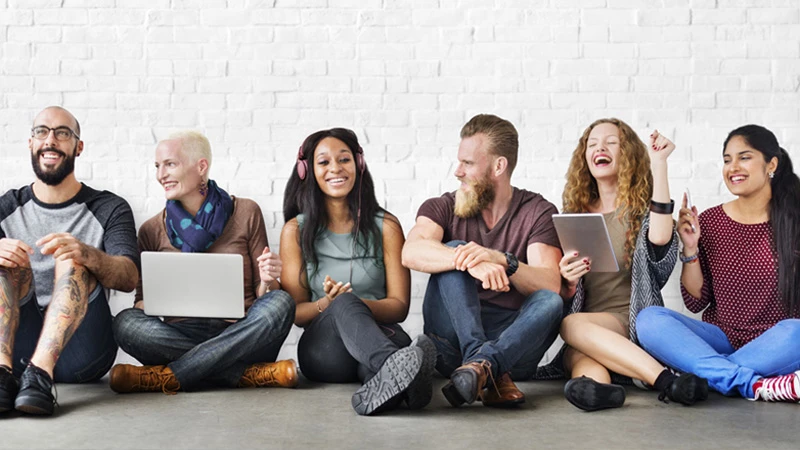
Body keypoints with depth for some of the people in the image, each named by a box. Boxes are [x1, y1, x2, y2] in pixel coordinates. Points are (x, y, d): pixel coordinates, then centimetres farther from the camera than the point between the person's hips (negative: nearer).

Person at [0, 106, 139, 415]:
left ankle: (41, 371, -43)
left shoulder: (110, 209, 5)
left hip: (80, 352, -2)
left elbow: (129, 278, -11)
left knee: (73, 259, -23)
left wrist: (86, 253, -33)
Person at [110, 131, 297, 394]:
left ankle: (167, 377, -29)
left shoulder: (245, 213, 7)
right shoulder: (152, 230, 11)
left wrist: (267, 281, -14)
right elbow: (143, 301, 10)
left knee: (280, 303, -29)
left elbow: (261, 294, 9)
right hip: (180, 337, 1)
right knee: (125, 322, -28)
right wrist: (148, 302, -13)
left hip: (240, 337, 0)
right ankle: (254, 374, -30)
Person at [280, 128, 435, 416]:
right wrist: (328, 304, -17)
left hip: (380, 337, 2)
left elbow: (399, 306, 4)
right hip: (323, 346, -1)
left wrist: (356, 304, -17)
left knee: (397, 339, -36)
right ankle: (396, 368, -64)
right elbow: (294, 311, 7)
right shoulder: (296, 231, 9)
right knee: (344, 303, -37)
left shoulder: (386, 226, 8)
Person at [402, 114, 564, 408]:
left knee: (550, 303, -28)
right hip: (452, 345, 1)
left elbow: (551, 285, -13)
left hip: (512, 342, 0)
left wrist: (500, 260, -32)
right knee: (454, 252, -22)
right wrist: (472, 262, -35)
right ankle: (491, 374, -39)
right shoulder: (443, 208, 7)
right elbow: (411, 252, -17)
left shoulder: (538, 212, 4)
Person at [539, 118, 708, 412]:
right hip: (587, 330, 3)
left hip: (632, 324, -3)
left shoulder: (643, 208, 11)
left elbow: (660, 239, -17)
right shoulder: (575, 213, 20)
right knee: (582, 358, -34)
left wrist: (659, 164, -15)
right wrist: (568, 281, -8)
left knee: (573, 324, -35)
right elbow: (565, 296, 18)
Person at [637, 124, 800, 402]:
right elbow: (696, 302, 3)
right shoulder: (708, 222, 4)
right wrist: (690, 249, -9)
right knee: (649, 319, -23)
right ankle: (756, 386, -30)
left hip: (772, 345, -2)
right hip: (721, 341, 3)